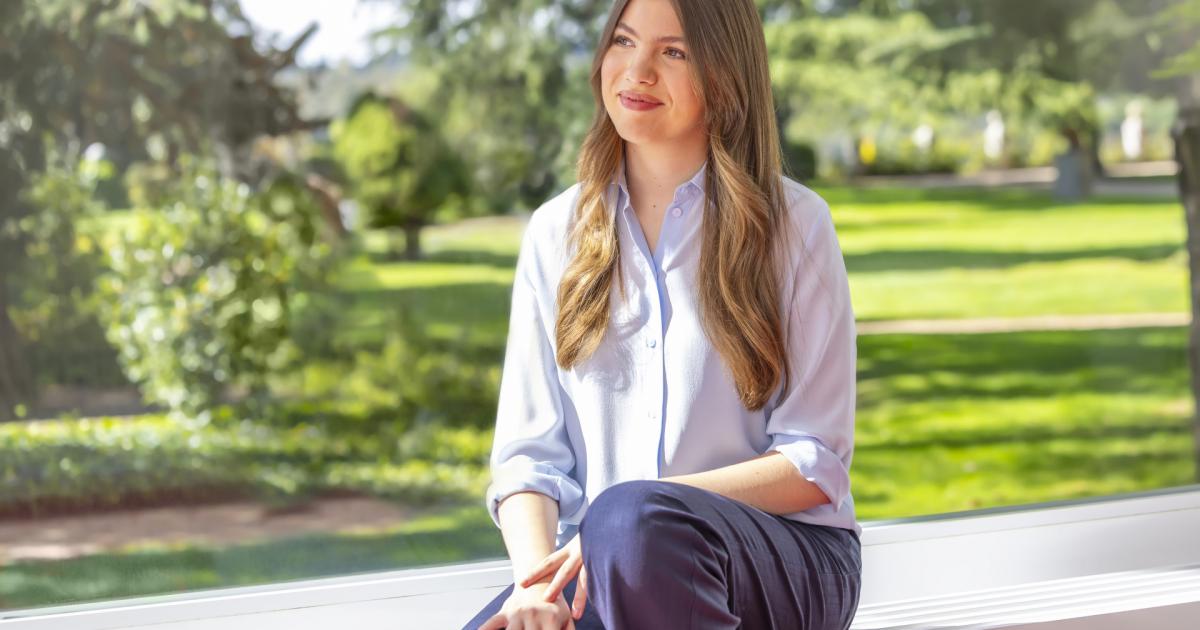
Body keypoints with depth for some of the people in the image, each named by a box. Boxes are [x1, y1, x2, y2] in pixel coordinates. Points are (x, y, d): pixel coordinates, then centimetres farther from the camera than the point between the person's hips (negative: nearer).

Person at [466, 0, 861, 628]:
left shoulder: (794, 224, 1)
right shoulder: (555, 233, 11)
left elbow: (815, 464, -3)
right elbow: (528, 452, 7)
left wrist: (643, 510, -17)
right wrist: (537, 575, -14)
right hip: (598, 559, 2)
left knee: (632, 518, -37)